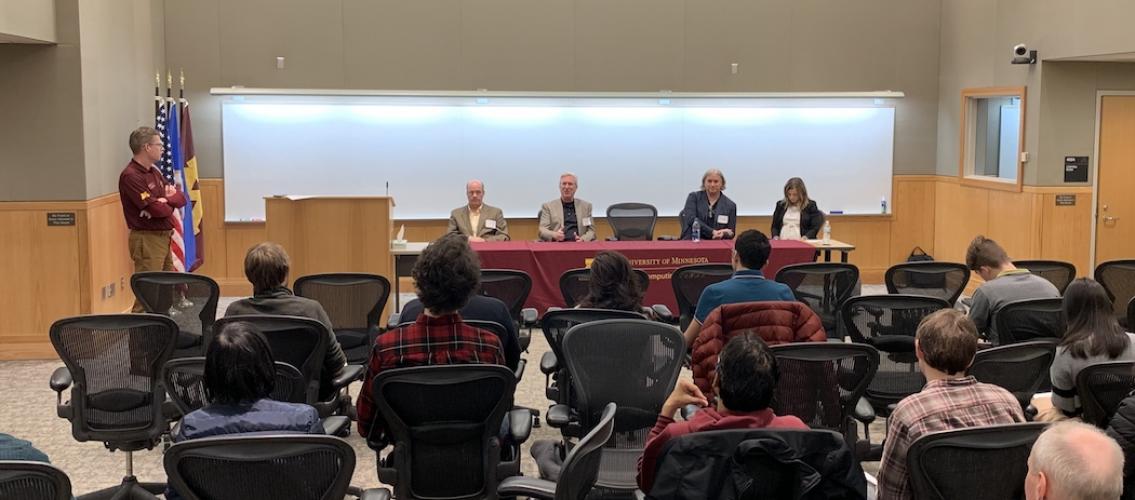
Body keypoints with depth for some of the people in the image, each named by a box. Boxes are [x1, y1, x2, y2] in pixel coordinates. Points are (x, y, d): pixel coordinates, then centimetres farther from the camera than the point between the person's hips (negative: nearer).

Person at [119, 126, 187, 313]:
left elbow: (181, 199, 11)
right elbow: (155, 209, -24)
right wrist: (168, 205, -1)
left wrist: (167, 199, -11)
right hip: (147, 239, -10)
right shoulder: (130, 176, -16)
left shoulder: (154, 173, 14)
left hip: (163, 237, 10)